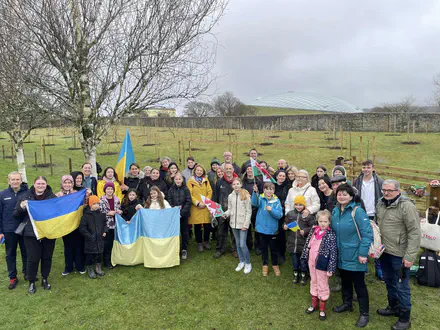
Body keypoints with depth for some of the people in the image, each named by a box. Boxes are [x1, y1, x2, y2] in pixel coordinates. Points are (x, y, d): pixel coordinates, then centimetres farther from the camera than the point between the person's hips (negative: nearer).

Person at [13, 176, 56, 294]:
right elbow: (16, 215, 5)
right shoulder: (25, 196, 2)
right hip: (31, 234, -1)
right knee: (33, 258, 4)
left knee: (47, 257, 10)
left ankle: (44, 279, 30)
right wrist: (21, 208, -16)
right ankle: (31, 282, 23)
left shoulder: (52, 197, 2)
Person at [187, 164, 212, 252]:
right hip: (195, 208, -2)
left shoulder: (206, 180, 11)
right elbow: (189, 194, -4)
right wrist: (197, 203, -12)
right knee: (197, 226, 4)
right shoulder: (190, 181, 1)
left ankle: (206, 241, 24)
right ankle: (199, 243, 20)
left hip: (206, 207, 2)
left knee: (207, 225, 3)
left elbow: (210, 192, 7)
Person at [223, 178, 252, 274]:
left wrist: (246, 224, -12)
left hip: (243, 224, -4)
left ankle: (248, 263, 13)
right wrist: (225, 214, -11)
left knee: (242, 244, -6)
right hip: (234, 223, 5)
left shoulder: (246, 195, -8)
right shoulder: (230, 196, 6)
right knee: (238, 244, 14)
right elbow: (230, 209, 11)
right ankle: (241, 262, 30)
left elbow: (249, 211, -8)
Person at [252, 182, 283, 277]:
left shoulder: (276, 200, -6)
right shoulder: (260, 198, -6)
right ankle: (265, 265, 31)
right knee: (264, 248, 15)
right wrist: (255, 192, -45)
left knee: (273, 248, 13)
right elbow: (255, 203, -29)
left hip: (272, 229, -1)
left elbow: (279, 215, -12)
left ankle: (275, 265, 32)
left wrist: (271, 210, -29)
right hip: (262, 228, 1)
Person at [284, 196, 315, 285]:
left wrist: (305, 231, -21)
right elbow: (286, 223, 13)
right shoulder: (290, 214, 2)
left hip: (303, 243, -3)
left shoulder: (308, 215, -9)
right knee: (294, 260, 17)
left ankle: (303, 275, 31)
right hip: (292, 242, 3)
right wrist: (284, 226, -8)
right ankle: (296, 274, 35)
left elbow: (312, 227, -8)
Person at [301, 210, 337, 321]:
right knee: (313, 282, 20)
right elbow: (308, 244, 11)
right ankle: (314, 304, 39)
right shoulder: (314, 230, 1)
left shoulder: (331, 235, -16)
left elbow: (333, 253, -17)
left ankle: (322, 309, 28)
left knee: (322, 286, 9)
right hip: (311, 261, 6)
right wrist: (305, 257, 13)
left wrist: (331, 269, -17)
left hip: (321, 264, -6)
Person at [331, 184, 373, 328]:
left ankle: (364, 314, 23)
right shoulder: (335, 211, 3)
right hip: (341, 255, 6)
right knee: (345, 281, 22)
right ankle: (347, 304, 42)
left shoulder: (357, 211, -18)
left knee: (359, 285, 7)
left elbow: (367, 233, -20)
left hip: (354, 256, -6)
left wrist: (363, 253, -21)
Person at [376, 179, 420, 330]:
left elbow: (415, 233, -19)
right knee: (389, 282, 22)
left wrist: (410, 256, -20)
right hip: (384, 251, 7)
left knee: (401, 286, 6)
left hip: (399, 254, -7)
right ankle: (393, 307, 42)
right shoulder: (381, 204, 4)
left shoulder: (407, 206, -18)